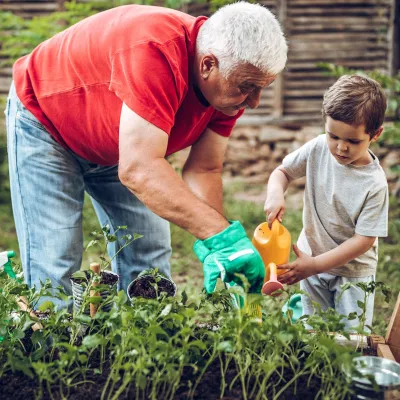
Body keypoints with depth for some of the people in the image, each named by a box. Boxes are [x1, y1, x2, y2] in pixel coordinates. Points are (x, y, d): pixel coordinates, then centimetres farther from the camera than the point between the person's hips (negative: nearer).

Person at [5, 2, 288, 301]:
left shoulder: (233, 80, -18)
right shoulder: (155, 51, -41)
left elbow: (204, 170, -14)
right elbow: (138, 169, -46)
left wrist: (212, 249, -28)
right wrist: (222, 234, -47)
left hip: (123, 142, 6)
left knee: (149, 258, 3)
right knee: (53, 266, -11)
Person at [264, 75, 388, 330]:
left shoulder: (375, 184, -24)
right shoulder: (318, 149, -13)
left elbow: (363, 240, -21)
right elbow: (283, 171, 0)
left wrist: (315, 265, -26)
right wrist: (275, 192, -23)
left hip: (353, 269, -3)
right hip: (311, 257, 3)